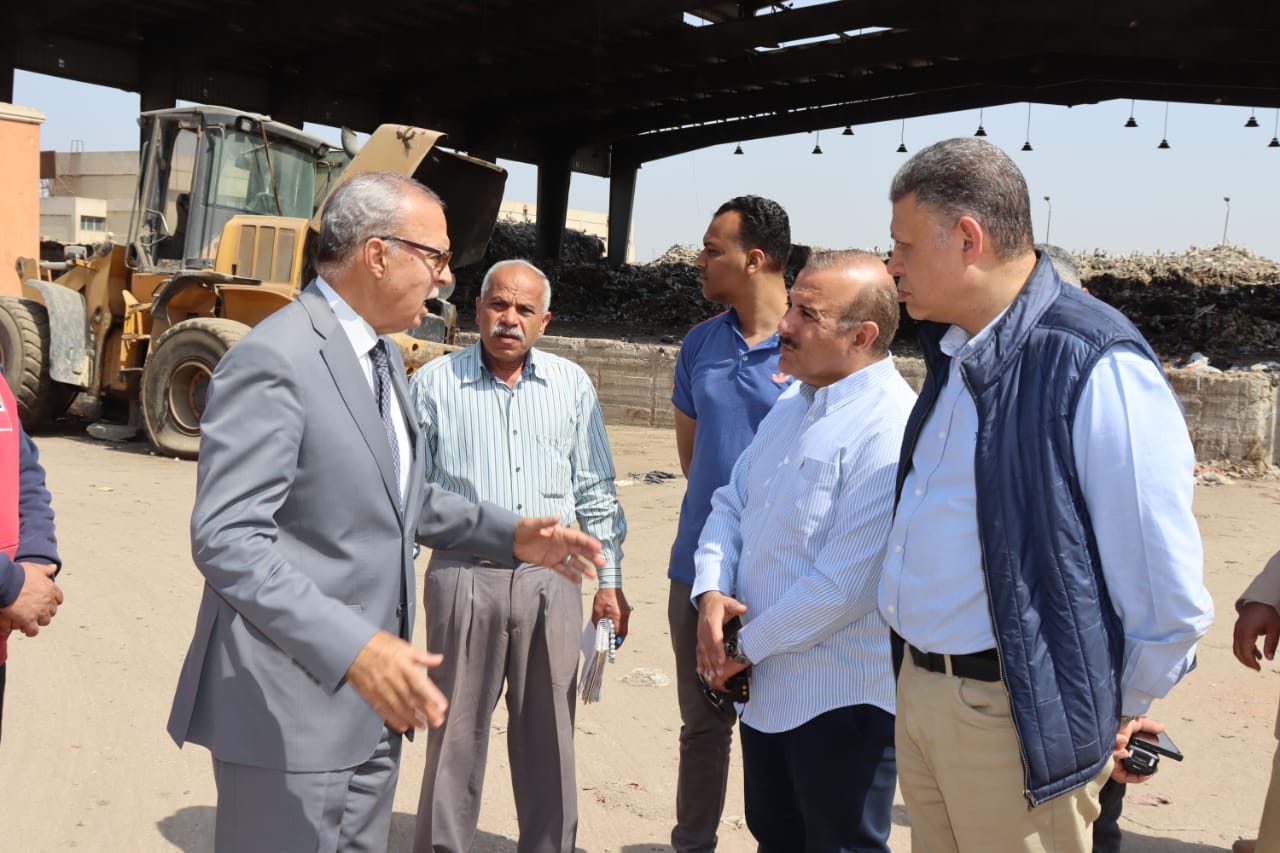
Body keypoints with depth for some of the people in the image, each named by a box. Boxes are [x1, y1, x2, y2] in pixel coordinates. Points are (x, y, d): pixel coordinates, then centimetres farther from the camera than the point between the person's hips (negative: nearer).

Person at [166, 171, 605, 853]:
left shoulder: (382, 355, 12)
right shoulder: (272, 361, -18)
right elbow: (227, 541, -24)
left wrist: (510, 535, 10)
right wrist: (351, 648, -31)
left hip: (370, 703, 9)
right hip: (289, 711, -9)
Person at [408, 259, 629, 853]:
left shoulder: (572, 386, 7)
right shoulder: (434, 383, 1)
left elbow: (596, 491, 11)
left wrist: (609, 579, 8)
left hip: (551, 579, 2)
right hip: (464, 575, -2)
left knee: (549, 729, 10)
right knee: (457, 729, 7)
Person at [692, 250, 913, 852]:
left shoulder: (889, 431, -23)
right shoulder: (792, 405, 7)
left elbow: (844, 587, -26)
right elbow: (731, 502, 11)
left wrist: (747, 647, -14)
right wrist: (711, 592, -8)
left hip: (842, 701, -8)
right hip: (766, 687, 8)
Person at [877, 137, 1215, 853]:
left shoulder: (1098, 367, -20)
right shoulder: (955, 357, 8)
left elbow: (1168, 585, -17)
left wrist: (1119, 714, -3)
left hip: (1015, 720, -8)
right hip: (920, 688, 8)